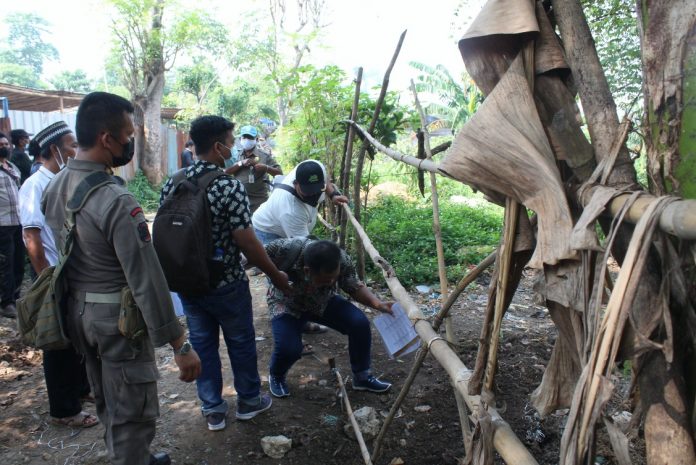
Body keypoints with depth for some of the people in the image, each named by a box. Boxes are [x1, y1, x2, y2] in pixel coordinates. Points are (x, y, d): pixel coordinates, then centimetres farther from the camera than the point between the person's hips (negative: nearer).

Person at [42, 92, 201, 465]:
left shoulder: (53, 187, 0)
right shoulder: (116, 201, -26)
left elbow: (61, 251, 10)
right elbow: (146, 279, -27)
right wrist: (180, 345, -22)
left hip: (75, 310, 9)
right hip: (116, 317, -9)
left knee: (107, 402, 25)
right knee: (132, 411, 9)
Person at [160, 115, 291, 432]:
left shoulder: (171, 185, -3)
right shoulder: (230, 187, -21)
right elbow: (247, 243, -21)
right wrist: (276, 275, -8)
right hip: (226, 285, -5)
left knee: (202, 344, 17)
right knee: (241, 343, 16)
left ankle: (212, 410, 29)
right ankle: (249, 401, 34)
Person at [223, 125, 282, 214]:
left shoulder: (265, 156, 1)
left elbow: (280, 173, -4)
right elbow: (225, 172, -1)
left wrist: (266, 168, -21)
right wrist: (241, 163, -13)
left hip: (259, 202, -3)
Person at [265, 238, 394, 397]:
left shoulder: (342, 260, -29)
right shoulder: (288, 249, -38)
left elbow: (355, 287, -11)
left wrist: (378, 304, -26)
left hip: (323, 303, 3)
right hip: (286, 304, -2)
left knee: (360, 323, -16)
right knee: (288, 348, -26)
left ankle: (362, 376, 7)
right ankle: (277, 377, 11)